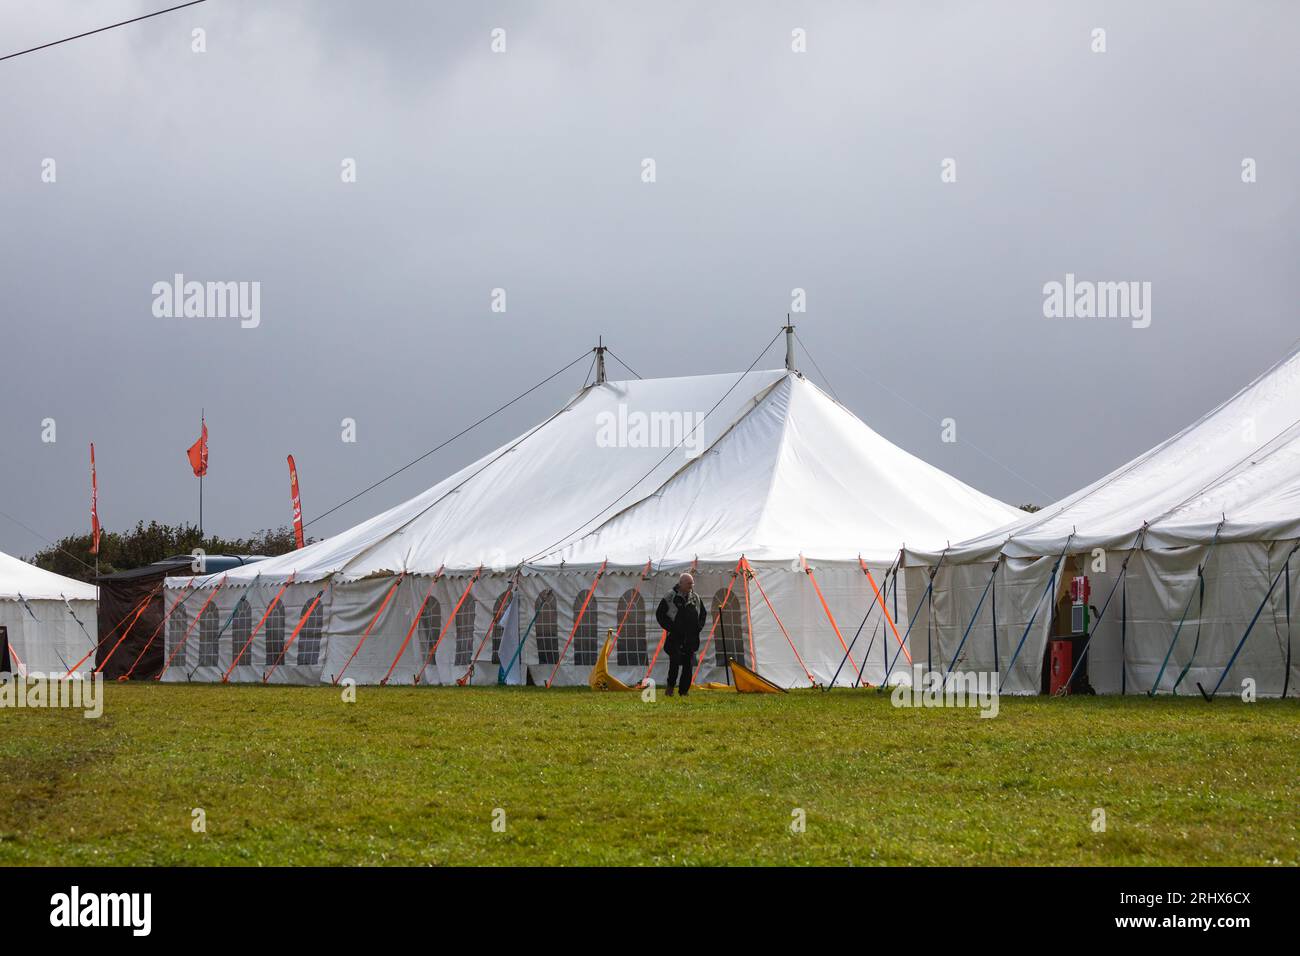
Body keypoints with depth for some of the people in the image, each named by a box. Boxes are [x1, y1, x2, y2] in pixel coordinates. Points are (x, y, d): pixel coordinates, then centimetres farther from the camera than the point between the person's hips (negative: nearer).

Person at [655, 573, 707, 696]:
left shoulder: (696, 598, 11)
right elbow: (660, 614, -1)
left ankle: (684, 690, 9)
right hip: (675, 637, -4)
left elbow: (703, 613, 24)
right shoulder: (670, 597, -4)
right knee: (675, 661, -14)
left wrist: (699, 627, 9)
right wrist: (670, 628, -8)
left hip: (691, 638, 4)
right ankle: (670, 685, 4)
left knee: (688, 664, 2)